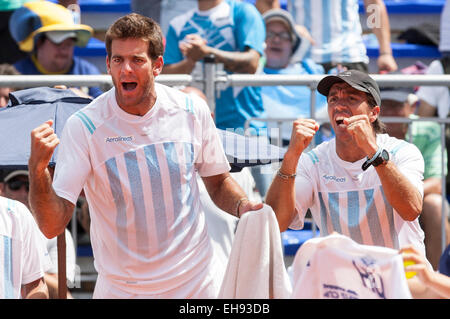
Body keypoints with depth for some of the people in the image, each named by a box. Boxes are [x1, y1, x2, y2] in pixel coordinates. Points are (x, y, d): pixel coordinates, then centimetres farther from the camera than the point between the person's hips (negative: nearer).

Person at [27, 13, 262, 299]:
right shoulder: (83, 127, -14)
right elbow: (52, 226, -17)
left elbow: (218, 182, 11)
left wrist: (243, 206, -10)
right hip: (121, 289, -2)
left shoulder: (192, 111, -6)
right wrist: (37, 168, -33)